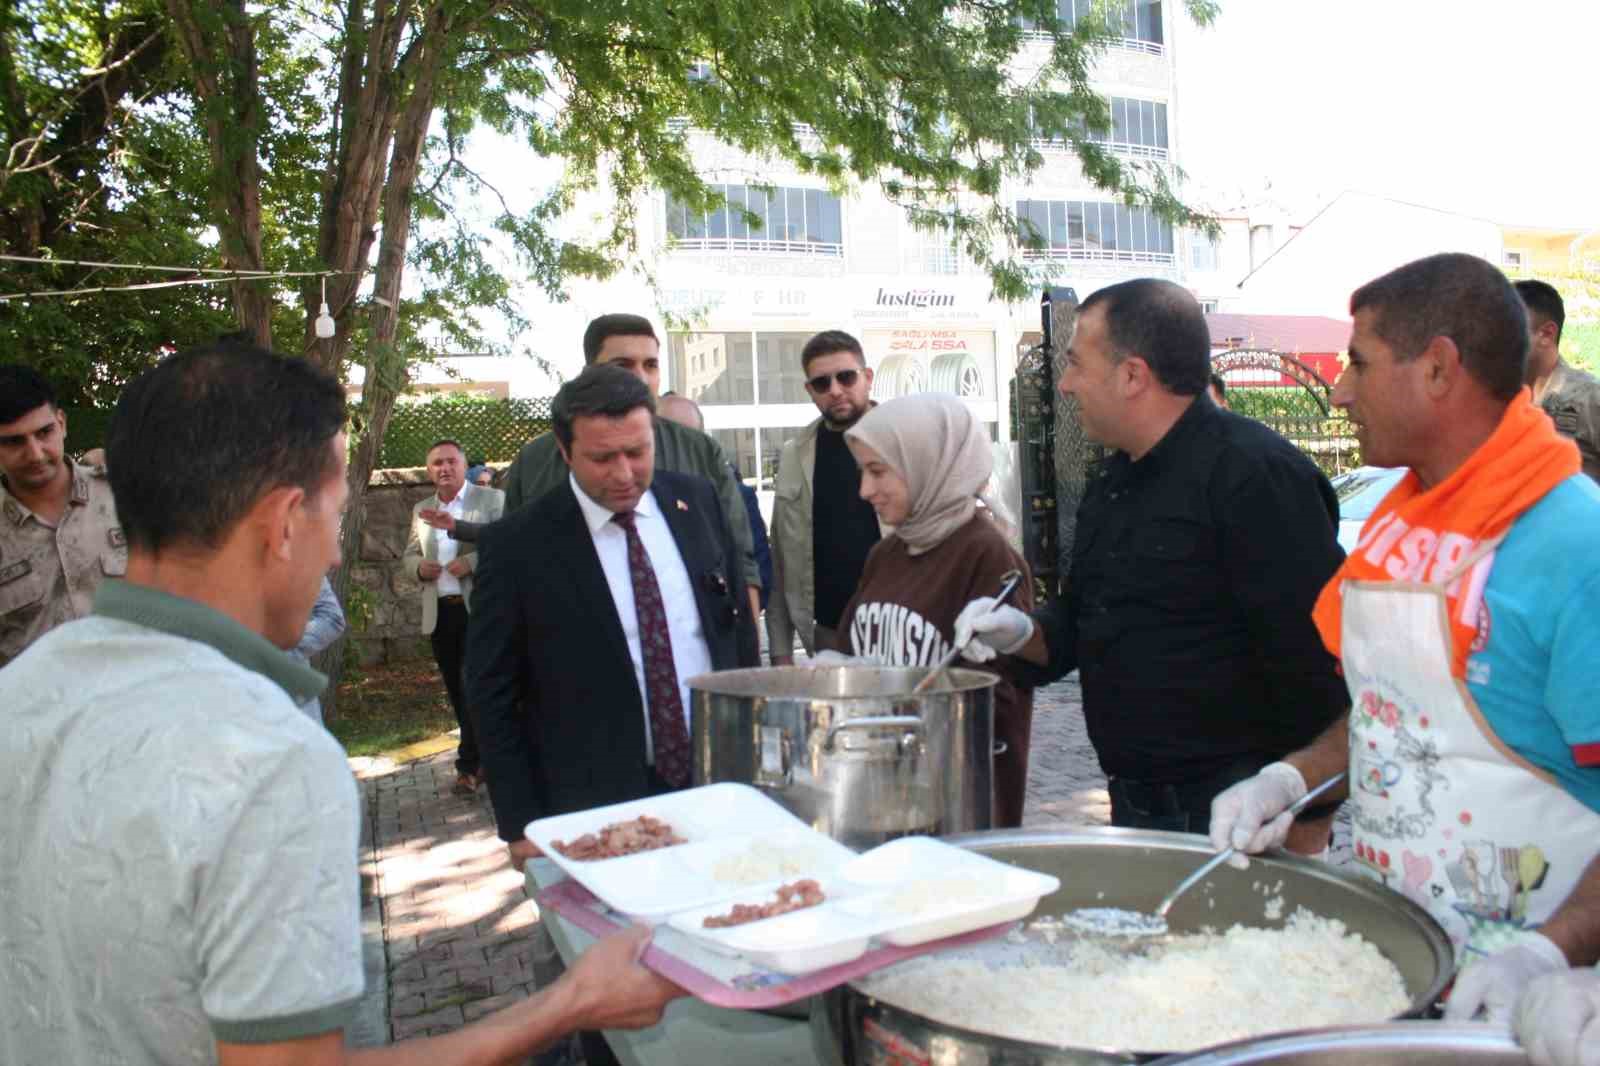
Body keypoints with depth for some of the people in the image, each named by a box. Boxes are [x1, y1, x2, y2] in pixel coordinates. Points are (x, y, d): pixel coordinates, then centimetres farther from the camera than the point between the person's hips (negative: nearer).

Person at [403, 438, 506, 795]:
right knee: (458, 691, 10)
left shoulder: (492, 499, -1)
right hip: (440, 612, 5)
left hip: (480, 608, -5)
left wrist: (471, 561, -22)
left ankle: (470, 764, 6)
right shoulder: (421, 510, 14)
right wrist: (419, 567, -3)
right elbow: (408, 556, 19)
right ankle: (482, 759, 20)